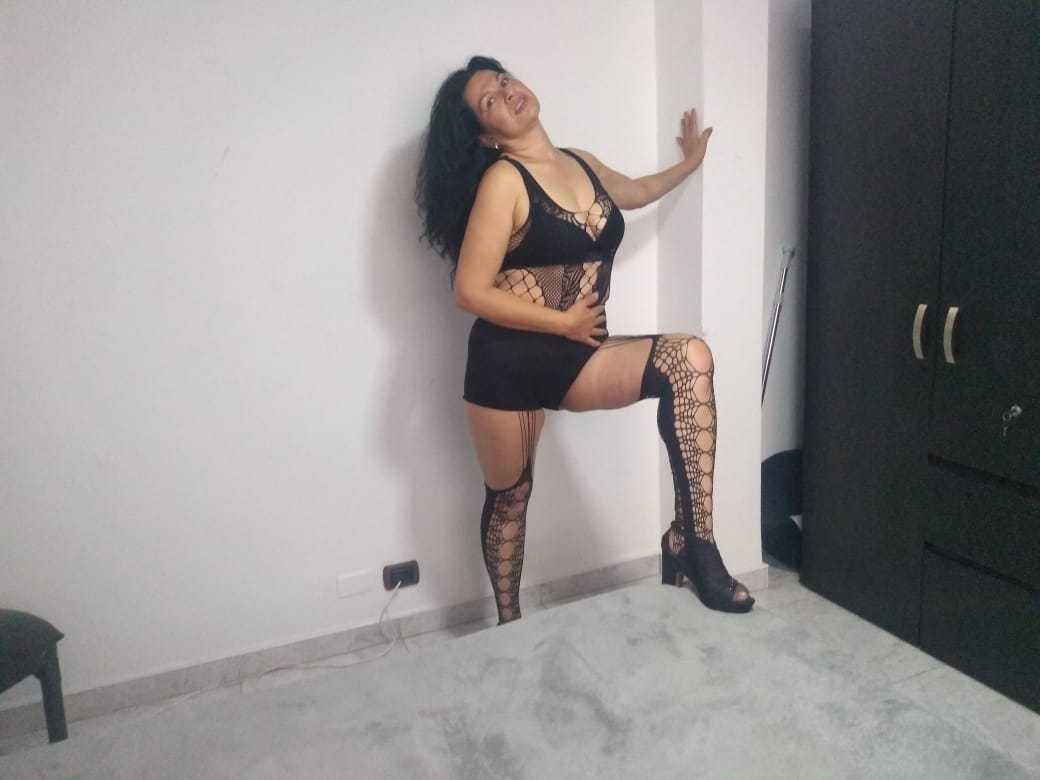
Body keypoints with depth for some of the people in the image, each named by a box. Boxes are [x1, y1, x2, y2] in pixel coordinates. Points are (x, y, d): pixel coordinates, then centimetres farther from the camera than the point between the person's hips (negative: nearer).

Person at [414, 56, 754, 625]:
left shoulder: (581, 164, 10)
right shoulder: (502, 179, -12)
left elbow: (633, 193, 34)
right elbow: (471, 291, -16)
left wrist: (689, 162, 40)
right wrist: (564, 322, -14)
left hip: (577, 357, 5)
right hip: (507, 361, -4)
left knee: (689, 358, -21)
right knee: (509, 494, 11)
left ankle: (691, 537, -19)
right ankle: (508, 624, 36)